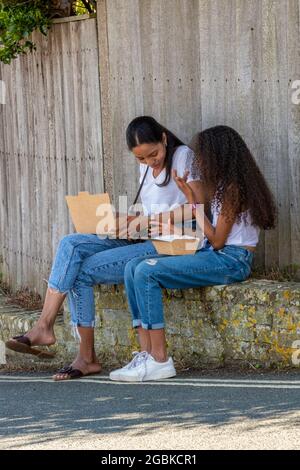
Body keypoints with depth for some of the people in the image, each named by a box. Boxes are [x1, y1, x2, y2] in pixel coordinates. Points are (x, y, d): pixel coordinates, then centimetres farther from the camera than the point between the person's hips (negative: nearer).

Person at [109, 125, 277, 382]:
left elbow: (217, 241, -15)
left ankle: (159, 360, -21)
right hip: (215, 255, 10)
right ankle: (147, 353, -13)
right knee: (134, 266, -4)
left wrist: (192, 200, -11)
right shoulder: (226, 185, 18)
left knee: (147, 272, -22)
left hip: (231, 261, -10)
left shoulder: (233, 188, -11)